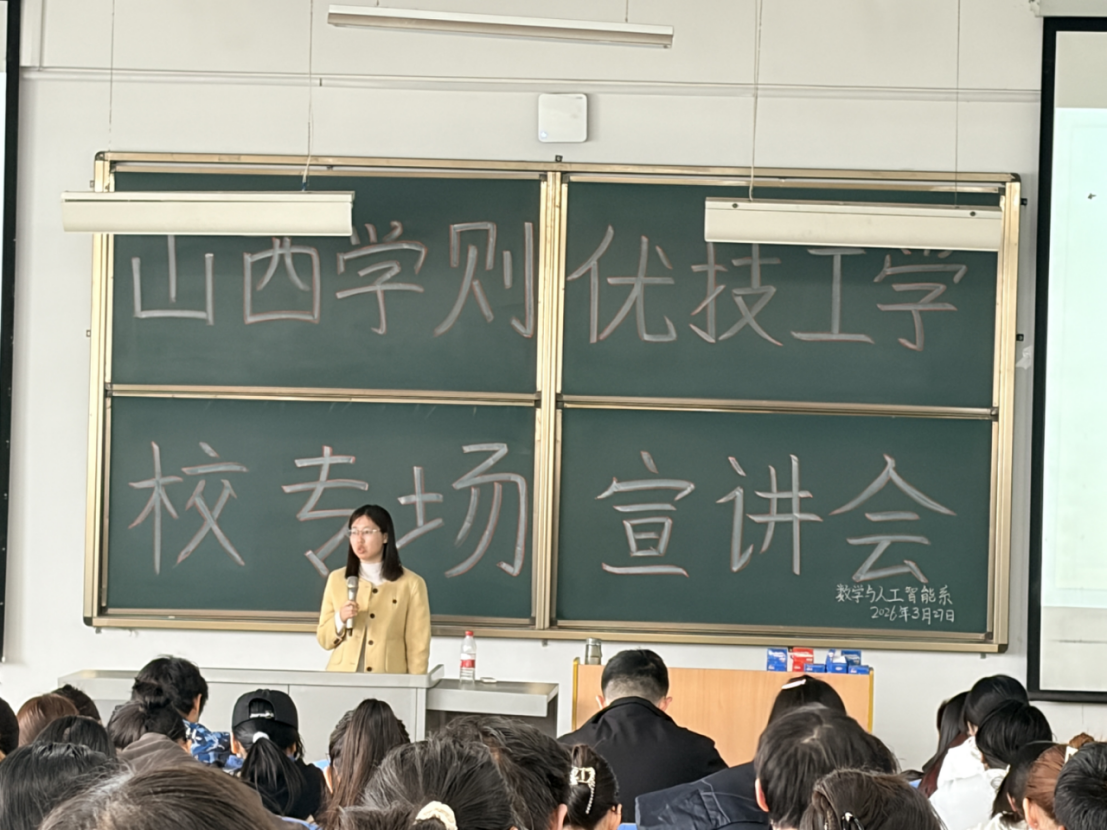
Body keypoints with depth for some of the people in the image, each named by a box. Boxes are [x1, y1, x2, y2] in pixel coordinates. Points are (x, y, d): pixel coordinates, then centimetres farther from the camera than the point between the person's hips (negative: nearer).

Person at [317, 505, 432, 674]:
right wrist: (340, 619, -8)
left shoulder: (411, 584, -1)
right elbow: (324, 640, 10)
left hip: (389, 681, -2)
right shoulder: (337, 579, 8)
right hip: (342, 678, 2)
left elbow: (418, 646, -1)